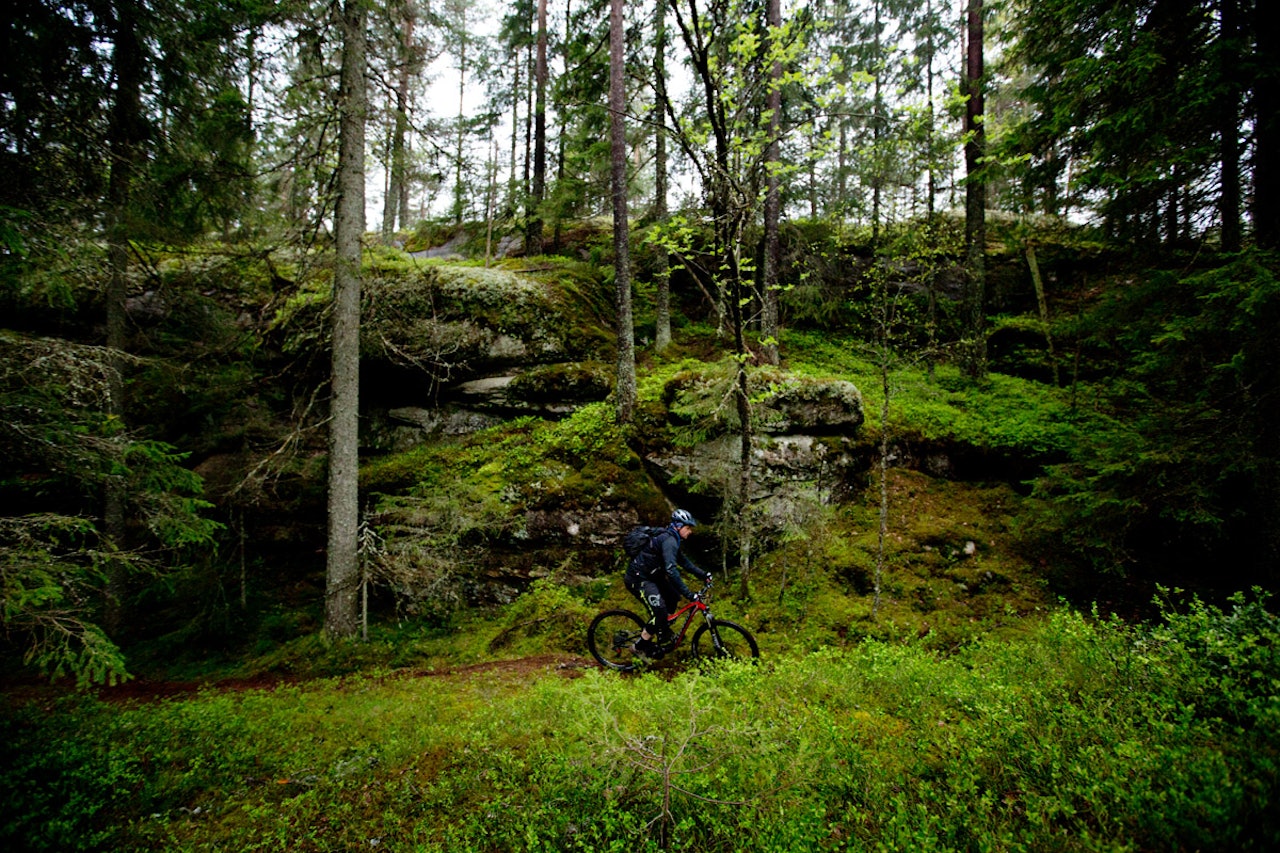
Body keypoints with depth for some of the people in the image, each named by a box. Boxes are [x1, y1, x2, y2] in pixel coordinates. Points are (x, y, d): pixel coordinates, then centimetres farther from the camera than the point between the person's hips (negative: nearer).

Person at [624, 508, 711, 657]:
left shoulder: (673, 539, 11)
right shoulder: (669, 541, -23)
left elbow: (682, 561, 20)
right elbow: (671, 570, -33)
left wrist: (702, 575, 12)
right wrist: (688, 594, -33)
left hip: (650, 576, 11)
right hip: (638, 579, -11)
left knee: (673, 597, 13)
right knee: (660, 613, -16)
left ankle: (663, 631, 28)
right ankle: (641, 645, 1)